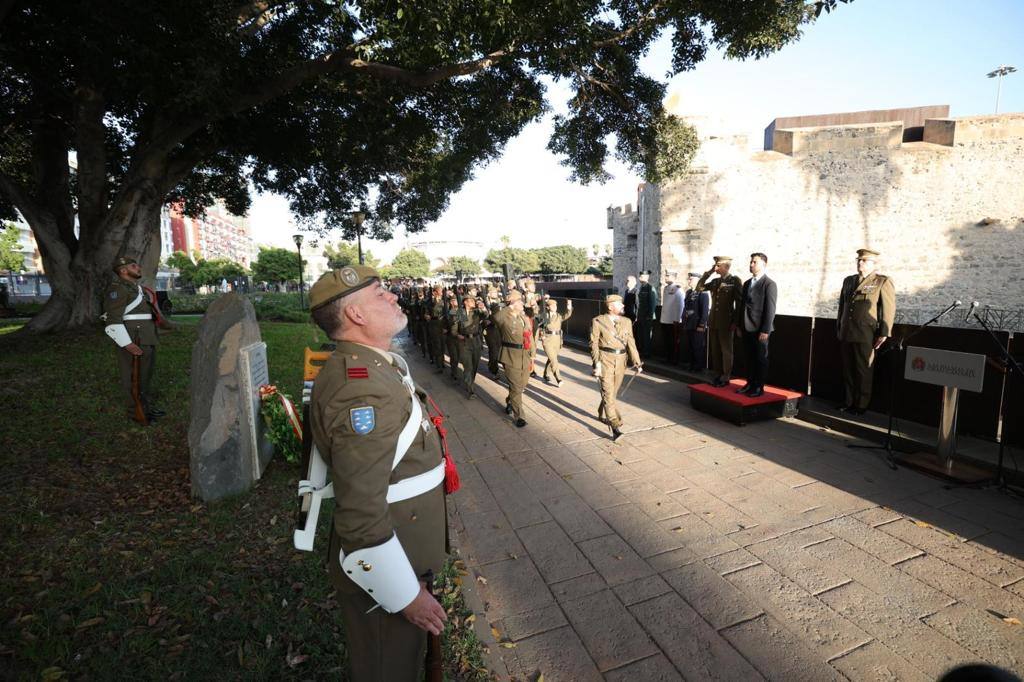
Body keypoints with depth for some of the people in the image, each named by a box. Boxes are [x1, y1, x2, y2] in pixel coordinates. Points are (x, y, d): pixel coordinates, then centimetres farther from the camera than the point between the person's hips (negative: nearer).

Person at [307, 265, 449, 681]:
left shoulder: (373, 365, 4)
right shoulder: (360, 387, -30)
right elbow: (361, 514, -31)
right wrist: (406, 595, -20)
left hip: (403, 548, 9)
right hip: (385, 571, -9)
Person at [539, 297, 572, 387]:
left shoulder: (559, 316, 3)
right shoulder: (544, 316, -1)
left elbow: (567, 315, -18)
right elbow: (539, 326, 12)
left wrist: (569, 307, -35)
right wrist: (542, 335, 0)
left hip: (557, 340, 4)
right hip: (548, 340, -4)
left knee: (551, 359, 15)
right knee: (554, 360, -11)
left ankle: (546, 375, 35)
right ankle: (558, 379, -7)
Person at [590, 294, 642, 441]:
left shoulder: (626, 322, 7)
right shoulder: (598, 322, -6)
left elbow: (631, 343, 4)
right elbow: (594, 344, -8)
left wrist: (637, 362, -5)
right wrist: (596, 364, -15)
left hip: (620, 361, 5)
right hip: (605, 361, -5)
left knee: (613, 392, 16)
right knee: (608, 393, -9)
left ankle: (602, 414, 39)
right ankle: (615, 427, -11)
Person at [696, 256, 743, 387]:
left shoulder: (735, 281, -6)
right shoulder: (714, 281, 12)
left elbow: (739, 303, -8)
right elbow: (699, 287, 8)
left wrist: (735, 322, -11)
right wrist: (708, 273, 1)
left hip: (726, 322, -6)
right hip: (714, 321, 6)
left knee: (726, 351, 3)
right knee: (715, 350, 10)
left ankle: (725, 378, 10)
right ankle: (718, 375, 19)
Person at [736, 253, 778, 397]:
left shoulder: (769, 284, -8)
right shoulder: (747, 283, 14)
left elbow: (770, 309, -13)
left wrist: (765, 330, -17)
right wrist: (740, 325, 12)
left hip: (759, 329, -6)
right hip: (747, 328, 6)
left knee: (761, 359, 3)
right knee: (749, 358, 12)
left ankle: (759, 387, 11)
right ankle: (750, 383, 21)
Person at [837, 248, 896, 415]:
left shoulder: (883, 282, 1)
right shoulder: (848, 281, 17)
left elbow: (889, 309, -4)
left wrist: (884, 333, -10)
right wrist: (839, 328, 16)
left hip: (866, 336, -5)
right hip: (846, 335, 5)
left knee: (863, 371, 2)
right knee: (848, 370, 8)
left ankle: (861, 405, 11)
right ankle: (849, 402, 18)